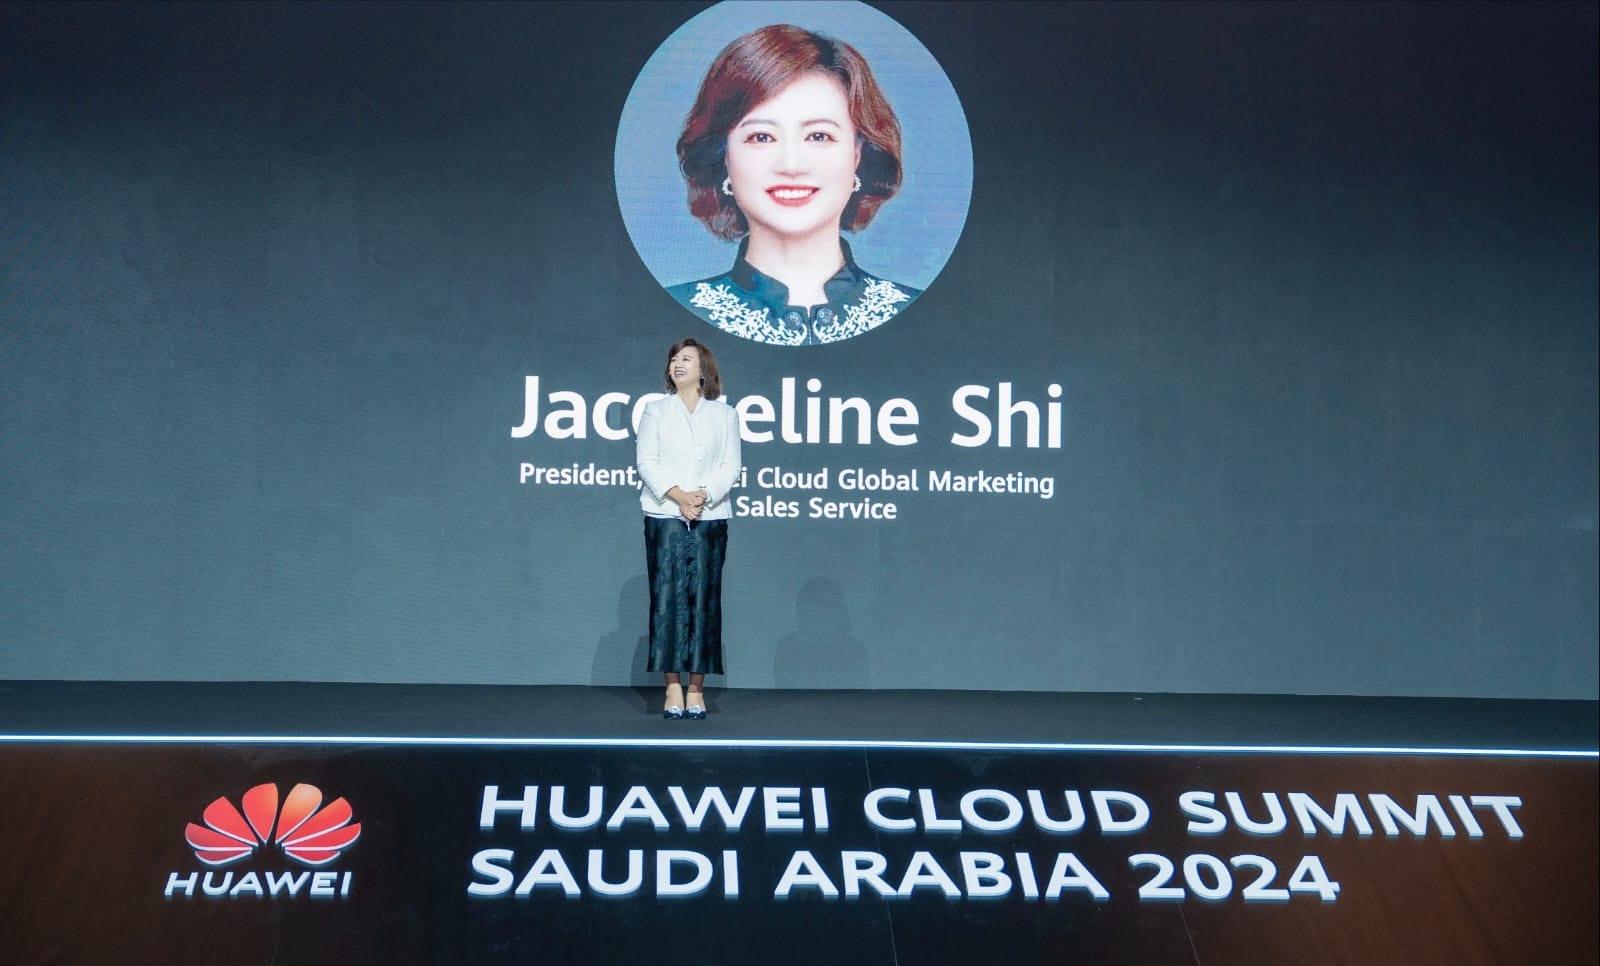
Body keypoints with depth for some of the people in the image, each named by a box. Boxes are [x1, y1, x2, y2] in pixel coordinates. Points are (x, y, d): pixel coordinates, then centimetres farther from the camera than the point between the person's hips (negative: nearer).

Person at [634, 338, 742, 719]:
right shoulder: (655, 411, 11)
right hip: (664, 516, 0)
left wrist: (703, 495, -13)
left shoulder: (724, 414, 12)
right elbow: (647, 462, 1)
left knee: (703, 599, -2)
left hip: (710, 518, 0)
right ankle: (673, 689, -3)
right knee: (667, 597, -5)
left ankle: (696, 689, 1)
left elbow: (731, 466, 4)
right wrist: (677, 496, -13)